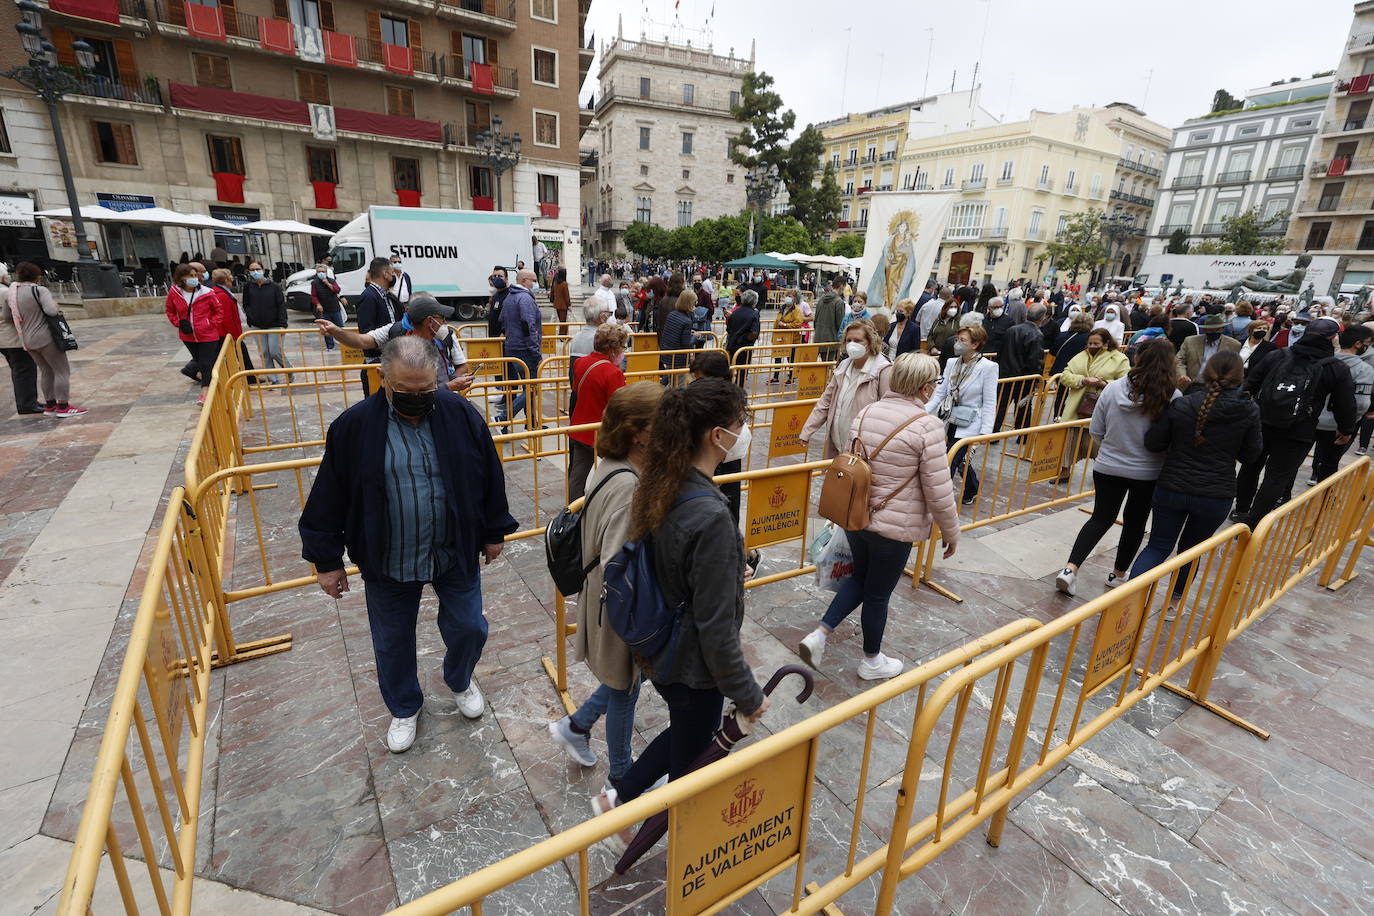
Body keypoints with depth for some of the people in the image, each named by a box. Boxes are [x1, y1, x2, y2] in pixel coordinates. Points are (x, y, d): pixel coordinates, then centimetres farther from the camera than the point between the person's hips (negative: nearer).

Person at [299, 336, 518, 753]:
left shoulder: (461, 414, -12)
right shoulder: (355, 425, -14)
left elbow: (489, 476, -1)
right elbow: (329, 496, -4)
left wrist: (495, 531, 5)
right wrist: (326, 559, 0)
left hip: (456, 554, 0)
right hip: (387, 562, 0)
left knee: (469, 629, 13)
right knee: (393, 643, 17)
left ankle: (460, 680, 47)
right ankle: (404, 708, 46)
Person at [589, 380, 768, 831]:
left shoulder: (658, 488, -8)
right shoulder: (710, 516, -33)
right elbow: (716, 627, -26)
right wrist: (748, 695, -12)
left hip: (662, 649, 8)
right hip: (693, 665, -8)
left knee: (687, 731, 32)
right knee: (691, 759, 19)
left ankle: (617, 799, 44)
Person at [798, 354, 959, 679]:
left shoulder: (865, 412, -1)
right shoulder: (927, 426, -19)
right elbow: (939, 492, -15)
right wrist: (951, 533, 1)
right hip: (895, 526, -5)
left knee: (860, 578, 26)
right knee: (878, 593, 13)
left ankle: (818, 635, 18)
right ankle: (872, 661, 37)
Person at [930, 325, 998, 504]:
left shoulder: (988, 367, -10)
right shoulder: (952, 363, 4)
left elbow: (989, 403, -10)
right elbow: (940, 392, 4)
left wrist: (985, 431, -15)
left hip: (968, 426, -5)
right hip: (949, 422, 6)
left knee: (950, 461, -9)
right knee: (961, 461, 20)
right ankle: (972, 491, 44)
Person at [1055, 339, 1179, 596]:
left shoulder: (1113, 388, -11)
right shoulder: (1173, 397, -16)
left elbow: (1095, 431, -3)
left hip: (1108, 467, 1)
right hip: (1148, 472, -1)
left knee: (1101, 519, 13)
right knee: (1135, 523, 19)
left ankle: (1070, 569, -2)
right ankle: (1118, 575, 33)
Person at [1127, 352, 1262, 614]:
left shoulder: (1181, 404, -9)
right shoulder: (1249, 411, -7)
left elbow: (1152, 442, -4)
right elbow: (1251, 454, 3)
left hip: (1172, 488, -1)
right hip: (1216, 495, 1)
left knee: (1157, 546, 9)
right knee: (1191, 548, 20)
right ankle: (1175, 602, 34)